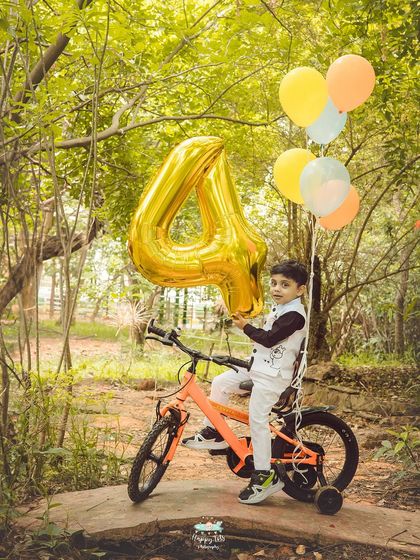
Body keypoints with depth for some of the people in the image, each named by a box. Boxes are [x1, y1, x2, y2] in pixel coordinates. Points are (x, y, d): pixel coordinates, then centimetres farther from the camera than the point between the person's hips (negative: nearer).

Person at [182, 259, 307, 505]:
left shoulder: (294, 314, -18)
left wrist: (246, 326, -11)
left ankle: (265, 476, 0)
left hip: (271, 376, -10)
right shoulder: (279, 309, 14)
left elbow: (269, 339, -22)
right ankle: (214, 433, 15)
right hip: (257, 366, 10)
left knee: (258, 421, -10)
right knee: (220, 382, 4)